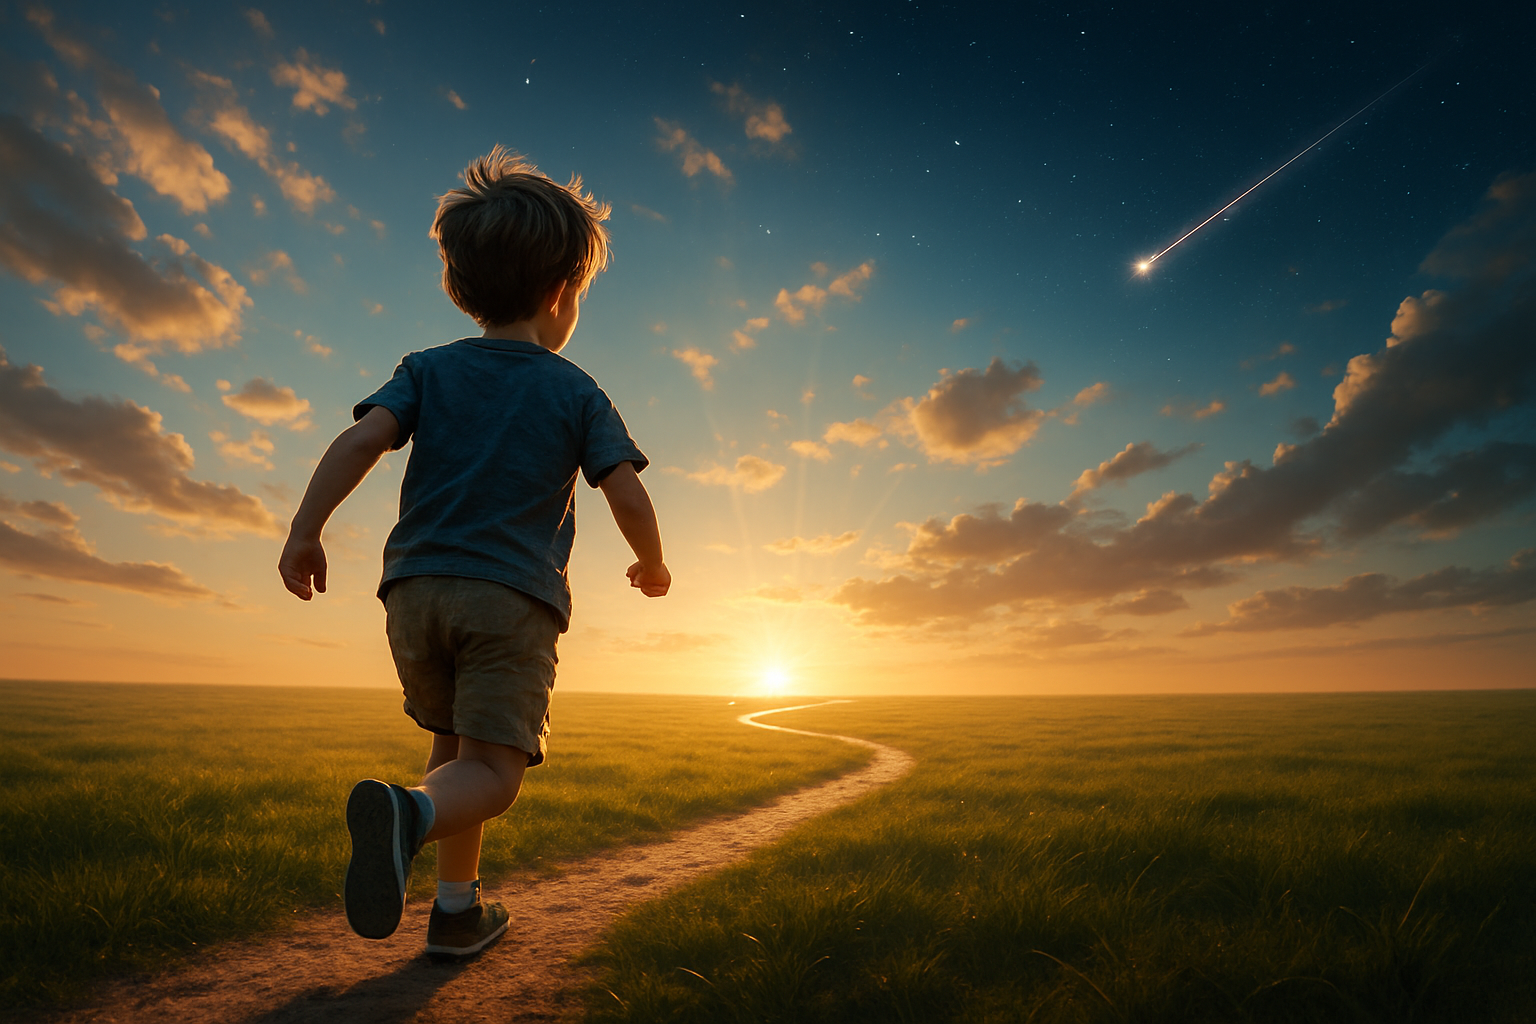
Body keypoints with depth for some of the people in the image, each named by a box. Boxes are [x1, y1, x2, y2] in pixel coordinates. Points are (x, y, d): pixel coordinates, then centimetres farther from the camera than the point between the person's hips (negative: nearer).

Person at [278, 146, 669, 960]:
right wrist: (652, 564, 13)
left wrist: (304, 531, 1)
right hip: (513, 596, -4)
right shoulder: (577, 392, 4)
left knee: (453, 742, 21)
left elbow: (362, 438, -3)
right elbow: (627, 497, -4)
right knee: (489, 770, -3)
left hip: (417, 586, 4)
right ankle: (410, 812, -35)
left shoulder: (429, 370, 12)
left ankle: (458, 908, 25)